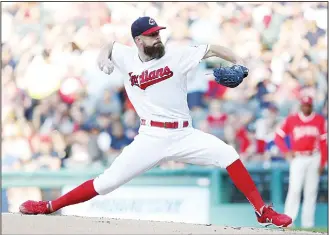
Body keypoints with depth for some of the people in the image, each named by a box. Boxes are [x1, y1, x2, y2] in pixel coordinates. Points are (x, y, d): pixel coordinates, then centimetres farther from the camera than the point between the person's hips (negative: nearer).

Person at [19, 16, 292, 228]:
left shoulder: (176, 55, -4)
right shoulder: (127, 58, 2)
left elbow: (212, 49, -4)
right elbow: (112, 44, 23)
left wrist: (239, 64, -19)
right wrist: (104, 57, 1)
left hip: (183, 136, 0)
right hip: (150, 139, 0)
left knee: (227, 154, -19)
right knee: (106, 182, -6)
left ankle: (263, 212, -13)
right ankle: (49, 207, 8)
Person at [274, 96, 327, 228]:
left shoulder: (319, 120, 4)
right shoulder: (291, 120, 1)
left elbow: (323, 142, 4)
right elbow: (278, 136, 5)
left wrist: (323, 162, -1)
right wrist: (286, 152, -7)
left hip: (314, 158, 2)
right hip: (298, 159, -2)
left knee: (311, 191, 3)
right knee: (294, 189, -11)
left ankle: (308, 224, 7)